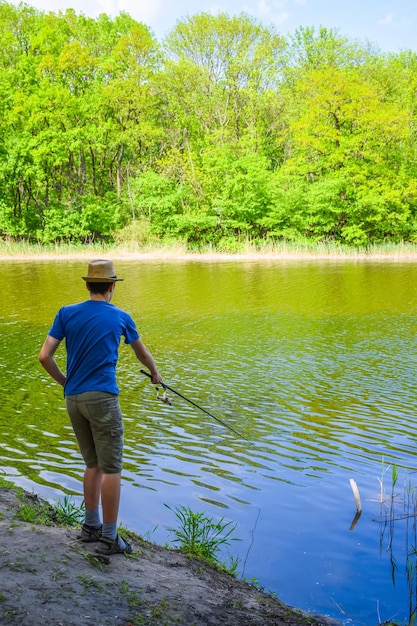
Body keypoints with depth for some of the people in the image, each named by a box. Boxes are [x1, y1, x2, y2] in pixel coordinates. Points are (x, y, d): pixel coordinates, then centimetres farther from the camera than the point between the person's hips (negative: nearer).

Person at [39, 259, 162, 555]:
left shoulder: (67, 313, 6)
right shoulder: (120, 317, 4)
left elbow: (45, 356, 1)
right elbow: (142, 352, 21)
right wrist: (155, 373, 41)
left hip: (73, 399, 4)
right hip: (102, 398, -4)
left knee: (93, 464, 18)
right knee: (111, 468, 2)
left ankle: (91, 526, 26)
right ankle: (109, 538, 6)